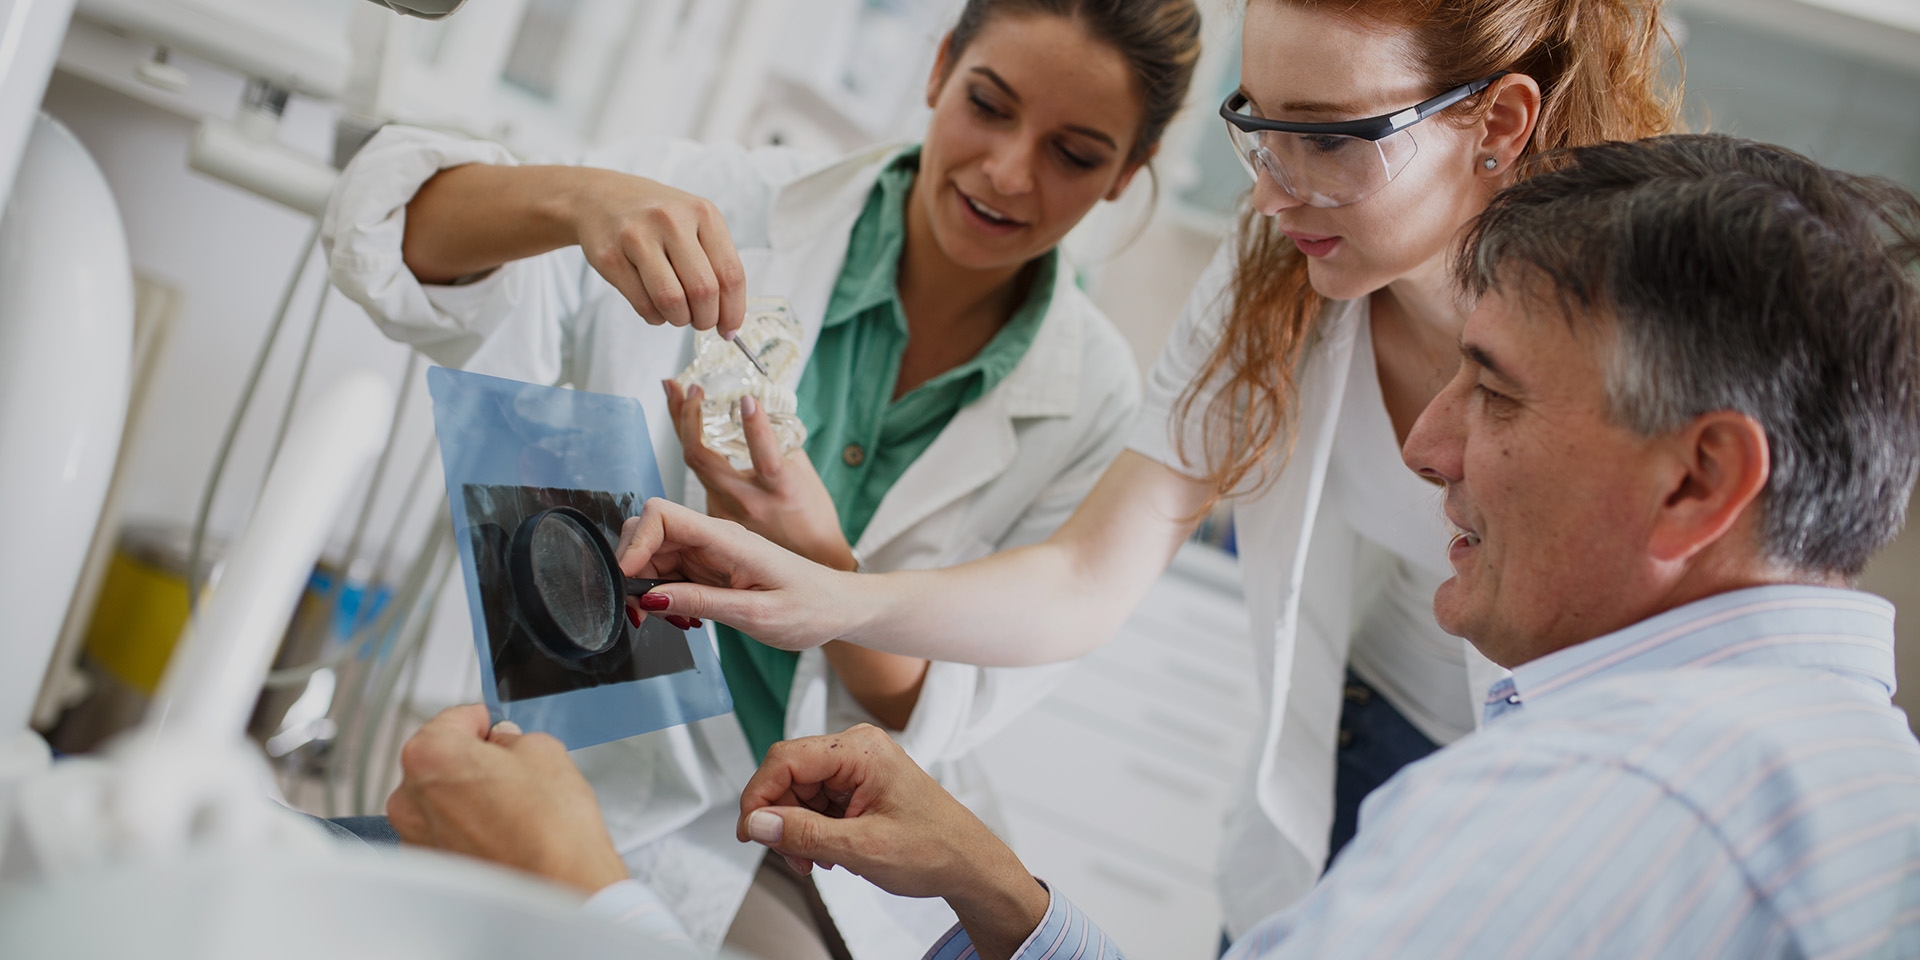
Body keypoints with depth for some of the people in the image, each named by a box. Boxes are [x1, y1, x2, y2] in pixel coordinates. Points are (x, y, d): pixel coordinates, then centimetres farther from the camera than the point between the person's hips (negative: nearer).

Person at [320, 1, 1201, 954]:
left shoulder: (1091, 396, -6)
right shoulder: (728, 210, -12)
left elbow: (947, 713, -7)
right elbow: (391, 229, -18)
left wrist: (823, 561, -28)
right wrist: (578, 196, -39)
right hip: (611, 794, -2)